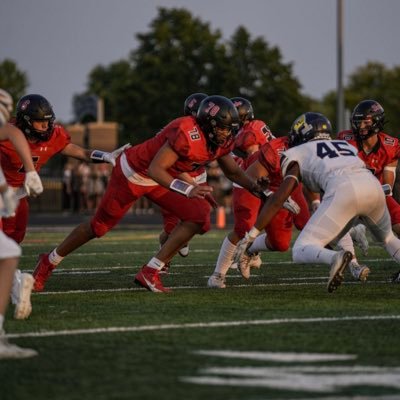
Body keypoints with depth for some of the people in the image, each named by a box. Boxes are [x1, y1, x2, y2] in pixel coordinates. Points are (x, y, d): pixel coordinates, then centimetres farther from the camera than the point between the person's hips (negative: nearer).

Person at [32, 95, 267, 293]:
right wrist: (187, 190, -47)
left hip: (158, 180, 8)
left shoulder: (221, 141, -10)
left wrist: (255, 186, -10)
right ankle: (48, 263, 30)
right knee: (100, 226, 7)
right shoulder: (187, 133, -36)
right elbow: (155, 170, -38)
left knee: (198, 217, -11)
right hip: (133, 173, -7)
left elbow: (233, 172, 8)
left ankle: (151, 272, -6)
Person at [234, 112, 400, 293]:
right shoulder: (346, 146, 36)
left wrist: (250, 237, 12)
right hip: (373, 185, 5)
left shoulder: (299, 154, 22)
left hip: (343, 191, -5)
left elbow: (278, 199, 13)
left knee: (302, 251, 2)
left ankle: (335, 258, -30)